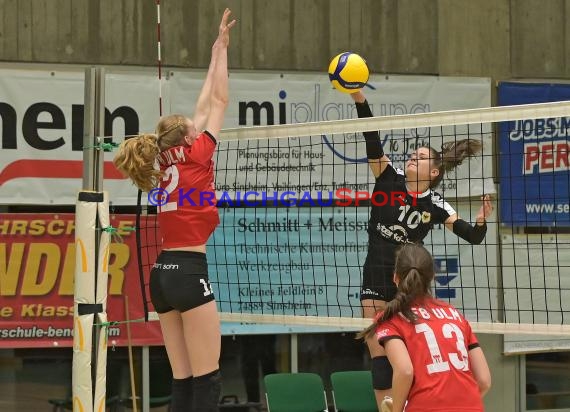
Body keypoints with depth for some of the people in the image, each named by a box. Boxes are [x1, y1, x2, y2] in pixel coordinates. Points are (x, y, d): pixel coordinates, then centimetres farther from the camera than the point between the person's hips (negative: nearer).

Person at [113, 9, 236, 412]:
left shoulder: (164, 163, 14)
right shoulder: (194, 156, -4)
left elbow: (203, 107, 24)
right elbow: (219, 102, 4)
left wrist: (217, 53, 30)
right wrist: (220, 48, 12)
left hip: (163, 273, 8)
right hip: (189, 272, -8)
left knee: (182, 380, 6)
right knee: (207, 379, -8)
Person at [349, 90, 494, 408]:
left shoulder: (435, 205, -5)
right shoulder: (390, 178, -2)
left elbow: (473, 237, -8)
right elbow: (372, 139, -12)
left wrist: (482, 220, -30)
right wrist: (359, 99, -24)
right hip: (375, 281, 2)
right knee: (379, 355, -1)